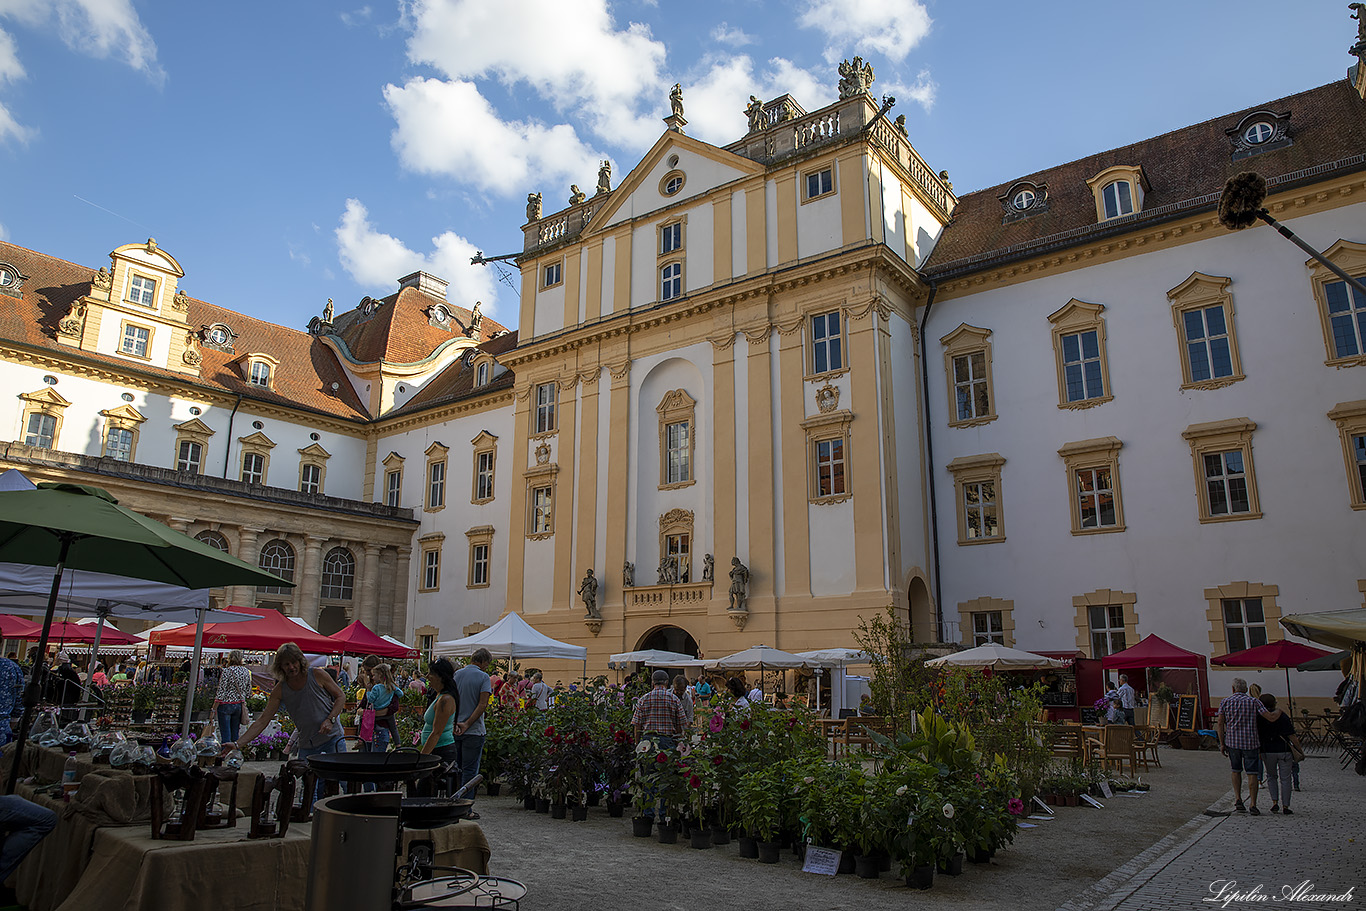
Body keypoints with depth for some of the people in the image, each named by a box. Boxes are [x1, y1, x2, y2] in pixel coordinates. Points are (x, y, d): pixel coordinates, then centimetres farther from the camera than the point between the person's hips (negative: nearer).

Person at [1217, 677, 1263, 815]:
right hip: (1251, 742, -1)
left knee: (1236, 770, 18)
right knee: (1252, 774, 3)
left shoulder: (1225, 702, 3)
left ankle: (1238, 799, 9)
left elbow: (1220, 724, 0)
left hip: (1232, 741, 2)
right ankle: (1252, 805, -1)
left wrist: (1222, 744, 4)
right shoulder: (1254, 702, 0)